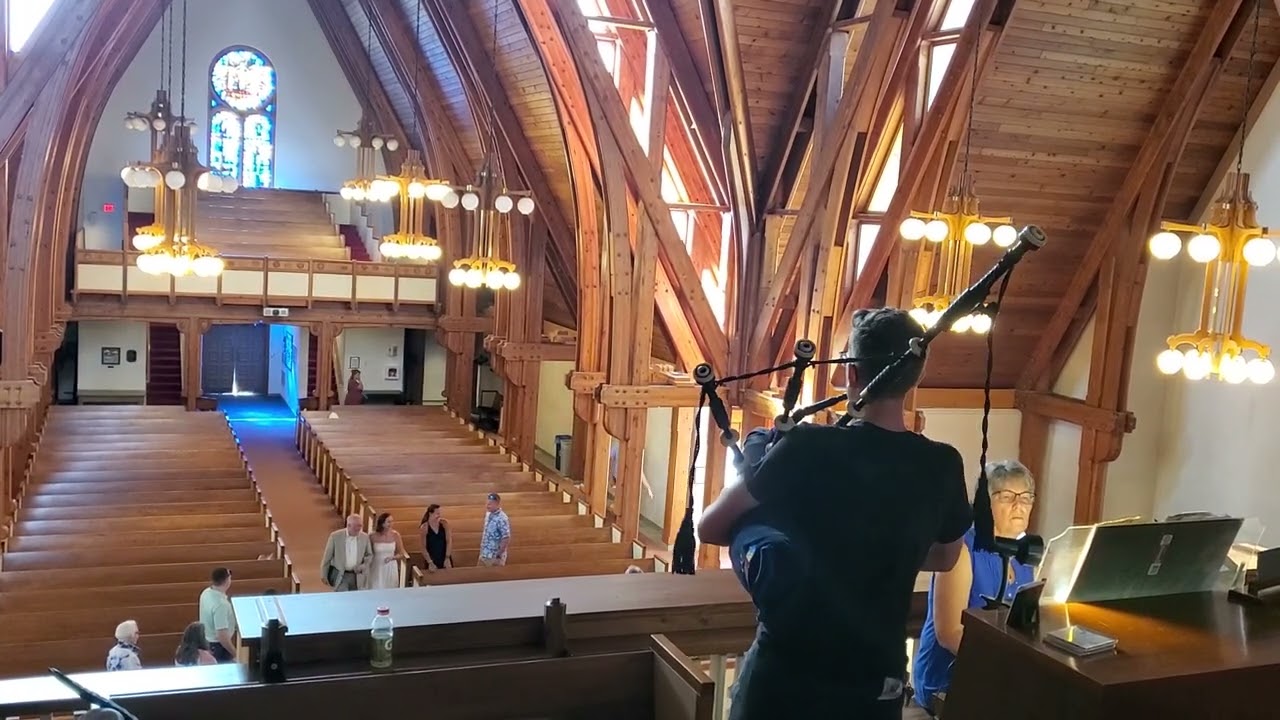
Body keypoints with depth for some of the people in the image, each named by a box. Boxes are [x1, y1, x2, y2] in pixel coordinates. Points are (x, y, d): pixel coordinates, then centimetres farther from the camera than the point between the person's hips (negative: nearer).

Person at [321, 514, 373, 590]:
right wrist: (324, 575, 2)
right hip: (339, 575, -3)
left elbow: (370, 555, 10)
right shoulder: (335, 536, -9)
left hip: (357, 576, 3)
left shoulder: (365, 537, -2)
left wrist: (363, 566, -8)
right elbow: (327, 557, -1)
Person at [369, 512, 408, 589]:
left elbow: (401, 554, 2)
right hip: (377, 569, -1)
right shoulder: (373, 536, -9)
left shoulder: (396, 535, -6)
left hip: (391, 569, 1)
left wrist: (392, 557, -14)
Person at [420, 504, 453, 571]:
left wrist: (447, 558, -14)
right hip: (432, 560, -2)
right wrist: (430, 562, -16)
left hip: (445, 558, 2)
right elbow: (423, 547, -8)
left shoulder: (444, 523, -5)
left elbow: (449, 541, -6)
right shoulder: (424, 527, -11)